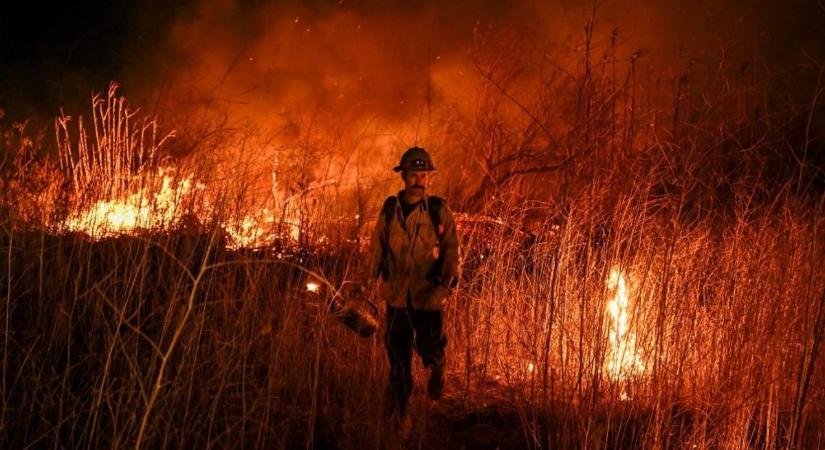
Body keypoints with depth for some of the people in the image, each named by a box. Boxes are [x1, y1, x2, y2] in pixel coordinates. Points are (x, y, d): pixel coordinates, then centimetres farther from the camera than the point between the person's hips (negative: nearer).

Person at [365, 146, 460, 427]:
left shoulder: (438, 211, -5)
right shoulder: (390, 209, 1)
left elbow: (451, 249, -4)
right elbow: (377, 246, 10)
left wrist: (448, 283, -13)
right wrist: (373, 278, 7)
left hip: (428, 295, -2)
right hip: (397, 294, 2)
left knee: (430, 349, 0)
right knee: (398, 357, 6)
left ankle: (436, 368, 37)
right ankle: (400, 412, 17)